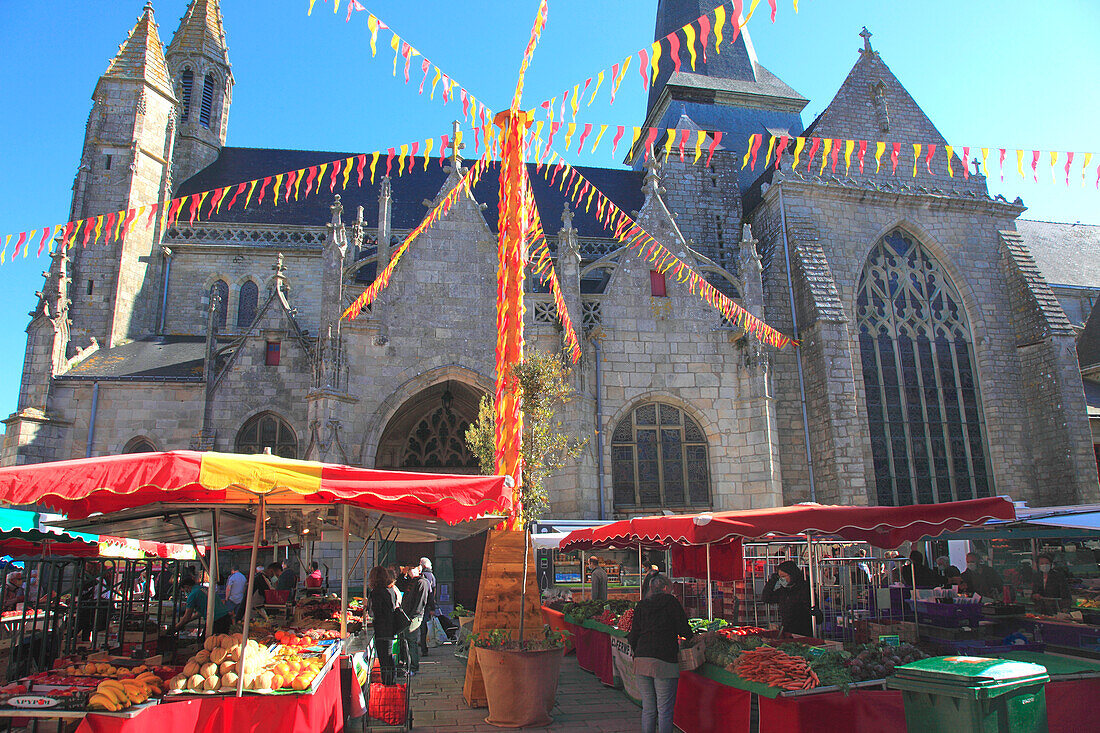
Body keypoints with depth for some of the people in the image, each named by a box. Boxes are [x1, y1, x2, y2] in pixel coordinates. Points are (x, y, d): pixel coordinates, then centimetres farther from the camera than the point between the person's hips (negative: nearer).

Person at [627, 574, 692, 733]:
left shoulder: (641, 605, 14)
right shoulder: (670, 601, 2)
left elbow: (634, 636, 11)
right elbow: (684, 630, 1)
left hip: (641, 660, 5)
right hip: (664, 661, -5)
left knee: (648, 709, 12)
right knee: (665, 710, 1)